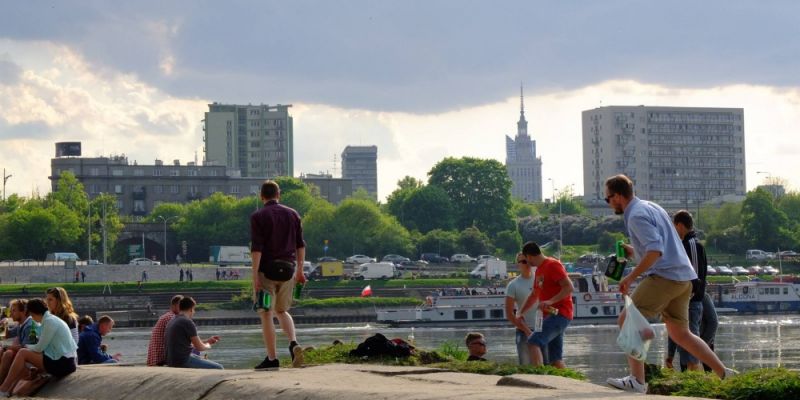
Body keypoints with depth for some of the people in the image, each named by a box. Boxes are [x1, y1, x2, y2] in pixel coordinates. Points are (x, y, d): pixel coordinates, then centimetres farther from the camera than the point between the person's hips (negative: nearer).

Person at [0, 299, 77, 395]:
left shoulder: (49, 321, -13)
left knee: (22, 354, -8)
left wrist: (27, 347, 8)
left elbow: (39, 348, -11)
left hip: (61, 364, -9)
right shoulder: (52, 319, 17)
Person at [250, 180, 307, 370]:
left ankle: (272, 358, 1)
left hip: (267, 269, -4)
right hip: (288, 269, 4)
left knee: (266, 314, 3)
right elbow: (300, 245, 10)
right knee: (282, 311, 18)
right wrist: (299, 271, 16)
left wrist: (255, 276, -12)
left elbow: (256, 248, -12)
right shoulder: (292, 214, 9)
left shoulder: (258, 217, -4)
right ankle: (293, 343, -6)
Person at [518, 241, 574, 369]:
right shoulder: (539, 270, 21)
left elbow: (569, 287, -18)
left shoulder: (553, 265, -8)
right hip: (549, 315, 10)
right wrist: (521, 313, 23)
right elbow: (534, 295, 31)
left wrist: (550, 301, -27)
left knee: (534, 341, -24)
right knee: (555, 360, 6)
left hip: (560, 314, -10)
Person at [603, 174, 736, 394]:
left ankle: (637, 380, -14)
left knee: (627, 321, -7)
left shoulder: (637, 216, -11)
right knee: (680, 333, 17)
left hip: (663, 277, -10)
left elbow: (655, 251, -23)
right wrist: (633, 251, 21)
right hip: (683, 278, 10)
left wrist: (631, 277, -18)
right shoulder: (650, 207, 20)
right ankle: (724, 373, 15)